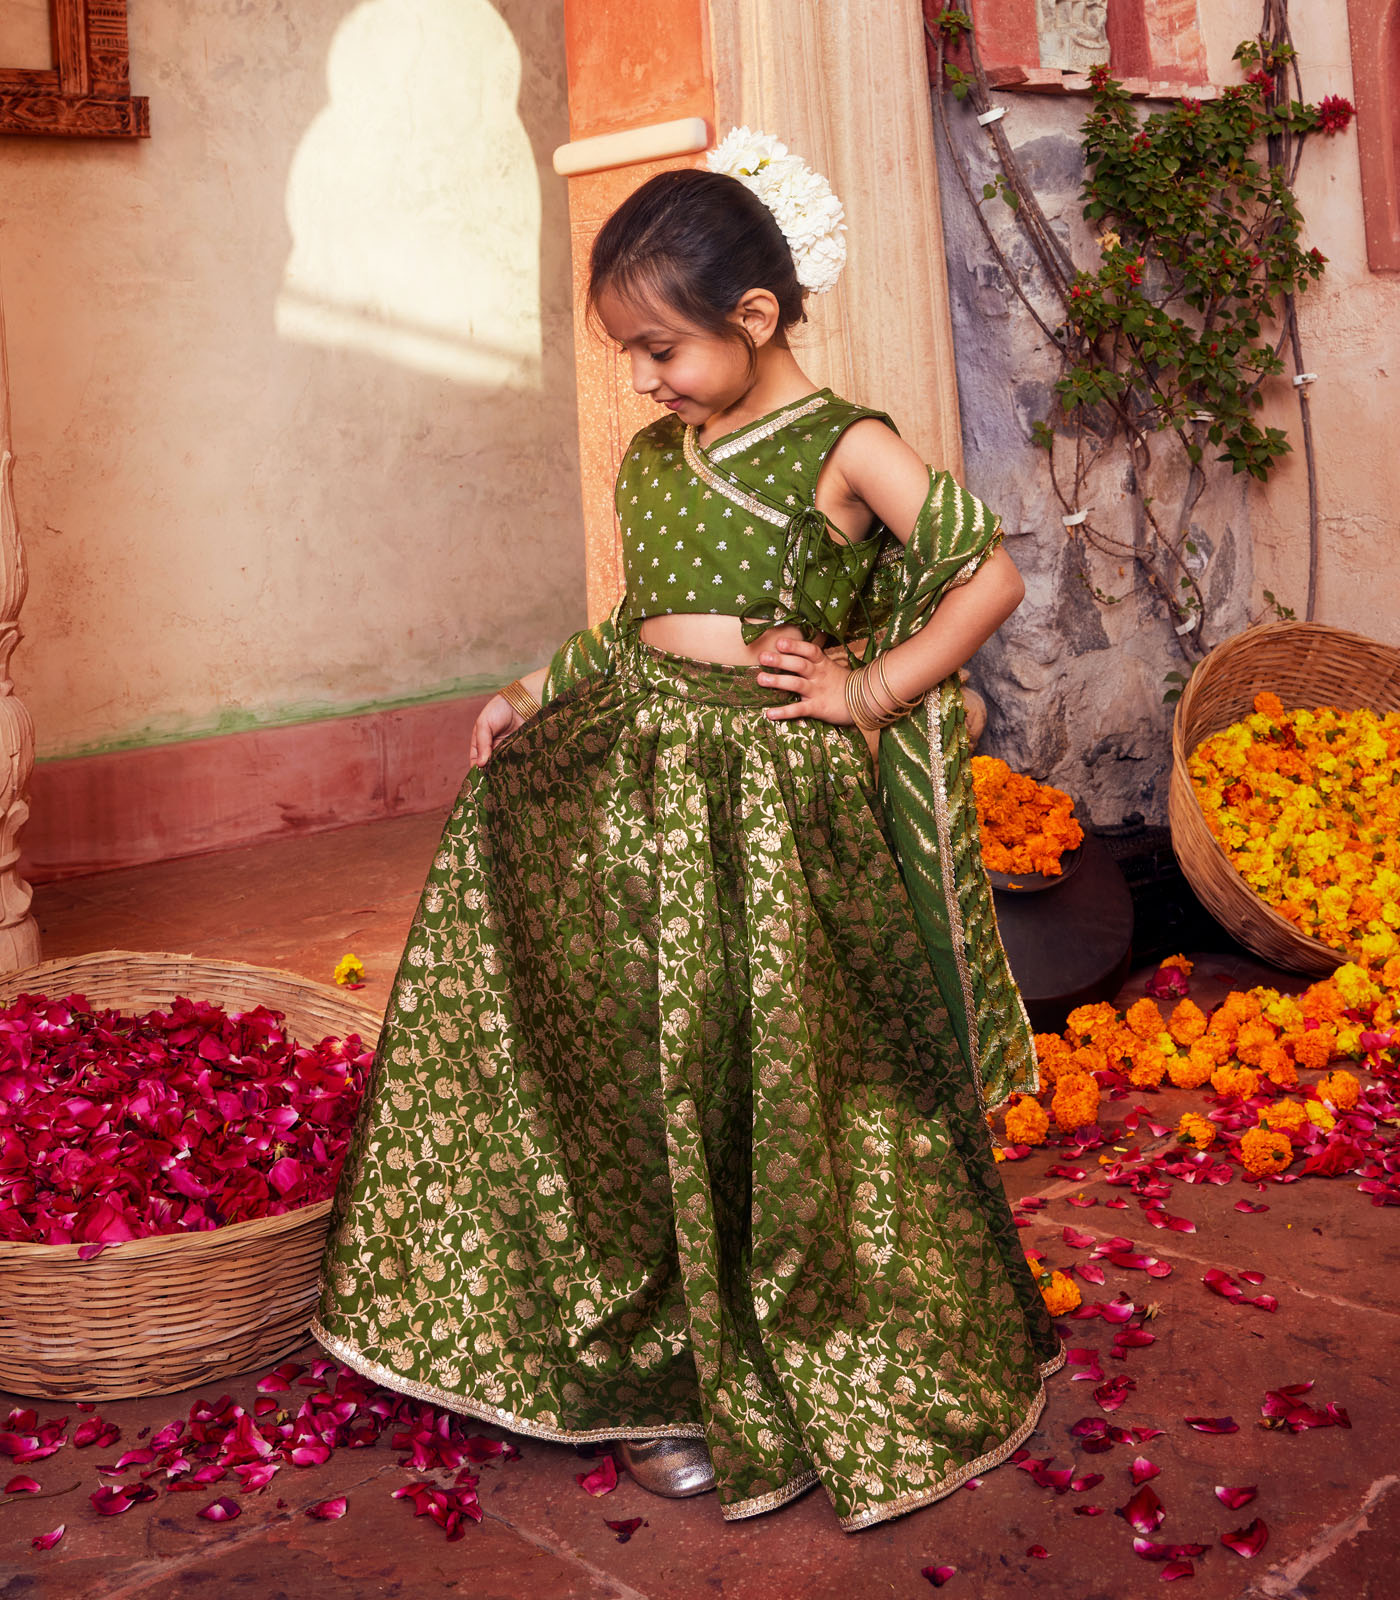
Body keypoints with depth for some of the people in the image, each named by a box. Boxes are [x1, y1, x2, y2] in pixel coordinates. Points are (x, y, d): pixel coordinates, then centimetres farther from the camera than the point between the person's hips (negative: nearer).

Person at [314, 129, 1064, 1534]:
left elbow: (989, 577, -10)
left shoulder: (845, 450, -7)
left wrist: (866, 693, -12)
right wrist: (535, 694, 6)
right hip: (637, 779, 6)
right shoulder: (653, 458, 12)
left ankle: (783, 1395, 22)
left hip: (775, 793, -6)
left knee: (776, 1087, 2)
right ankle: (667, 1358, 30)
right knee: (638, 1075, 10)